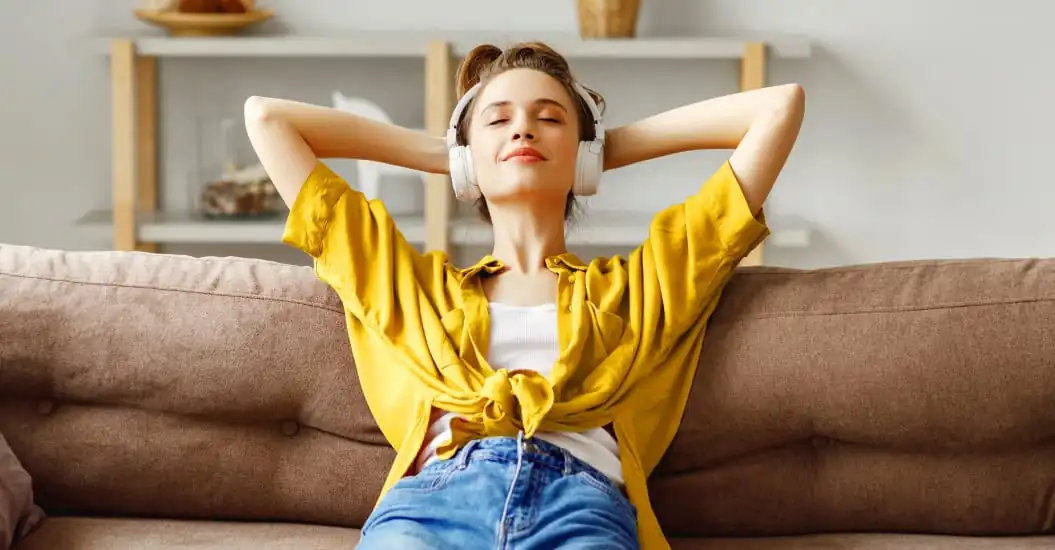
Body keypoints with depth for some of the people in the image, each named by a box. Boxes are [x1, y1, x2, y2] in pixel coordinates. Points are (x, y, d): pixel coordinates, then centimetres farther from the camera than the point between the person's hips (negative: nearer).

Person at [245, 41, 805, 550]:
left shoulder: (638, 282, 29)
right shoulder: (413, 281, 31)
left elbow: (781, 105, 30)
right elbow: (266, 117, 36)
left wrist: (616, 146, 36)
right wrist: (439, 153, 39)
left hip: (583, 504, 0)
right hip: (431, 498, 0)